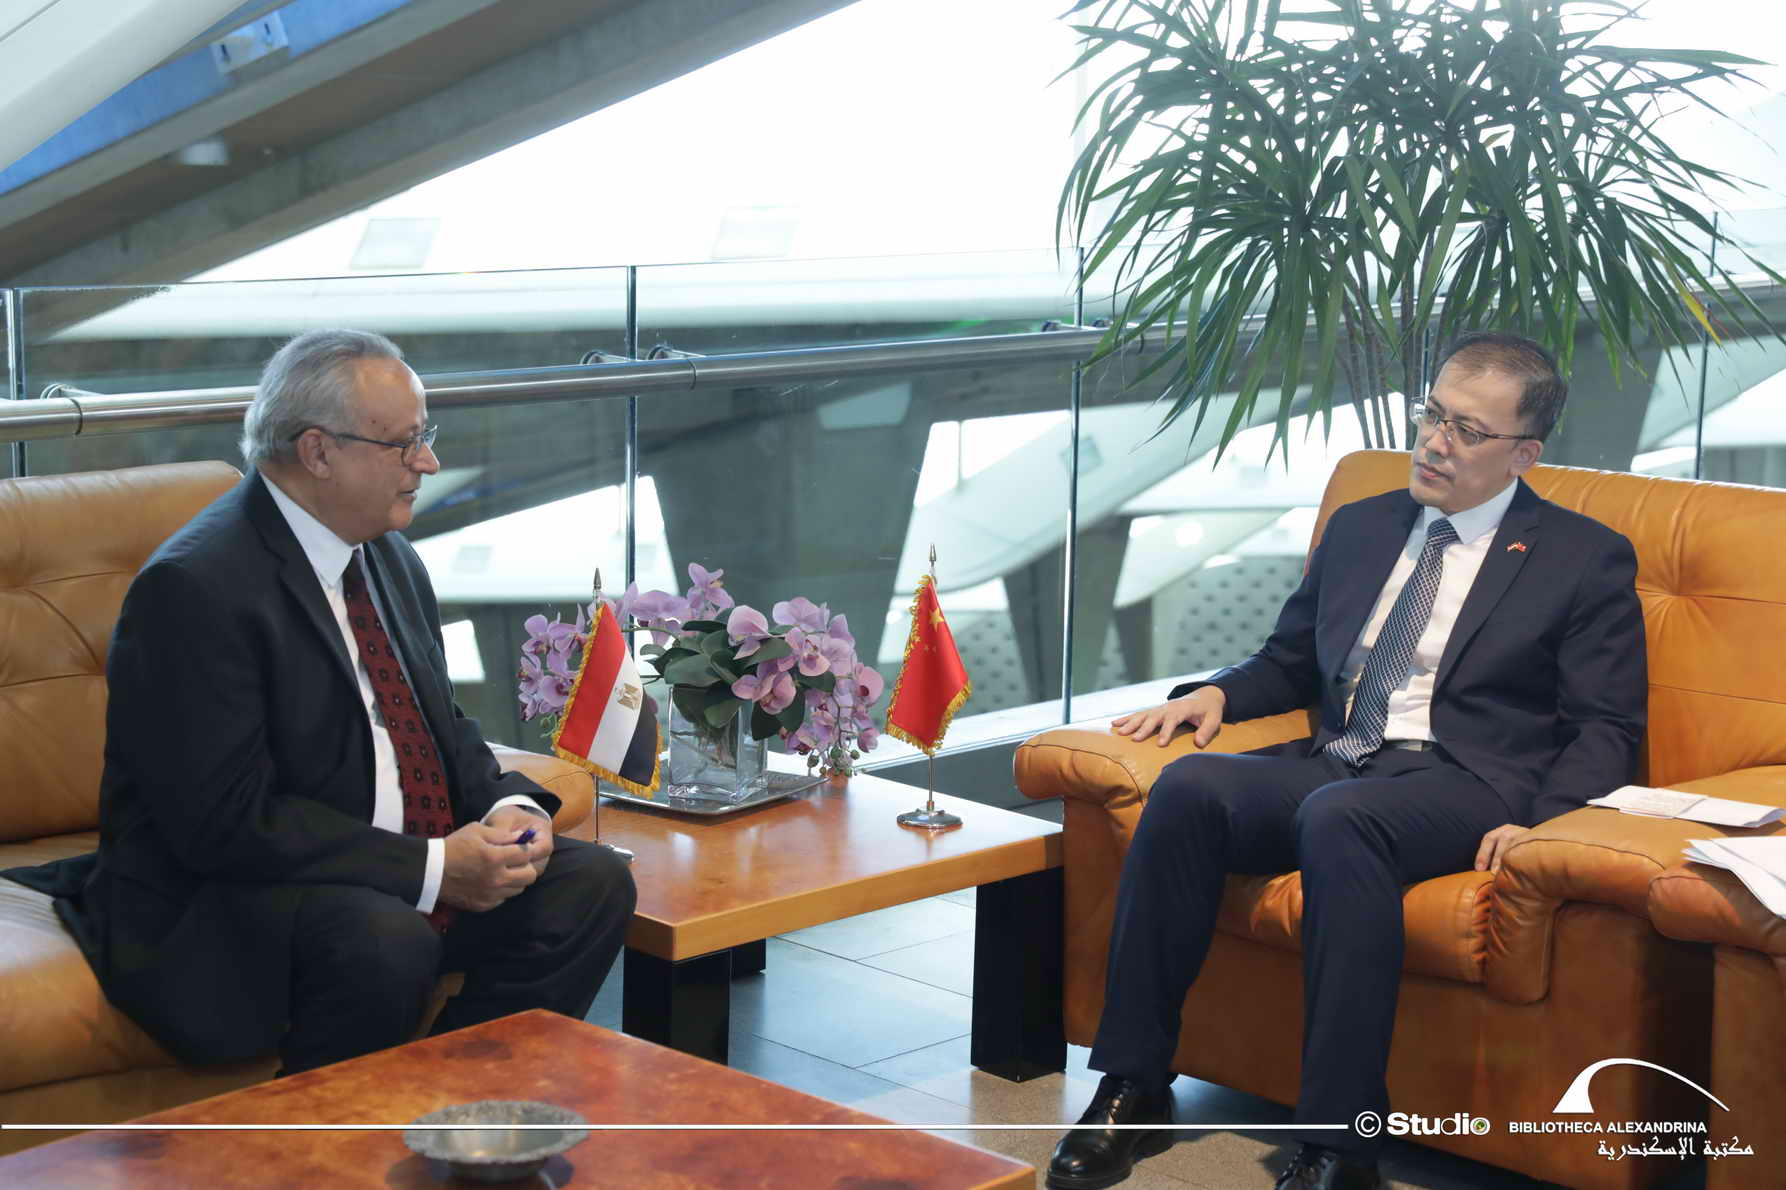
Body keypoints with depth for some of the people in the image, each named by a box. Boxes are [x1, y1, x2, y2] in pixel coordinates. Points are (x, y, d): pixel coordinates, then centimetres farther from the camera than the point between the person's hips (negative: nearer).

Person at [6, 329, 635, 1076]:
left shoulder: (392, 562, 11)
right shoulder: (194, 587, -18)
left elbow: (442, 732, 19)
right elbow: (224, 821, -23)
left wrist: (509, 806, -4)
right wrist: (432, 867, -23)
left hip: (400, 886, 9)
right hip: (211, 907, -9)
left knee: (591, 882, -7)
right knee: (384, 944, -35)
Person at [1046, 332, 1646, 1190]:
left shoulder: (1585, 558, 8)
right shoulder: (1360, 529, 23)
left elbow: (1607, 729, 3)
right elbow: (1290, 662, 30)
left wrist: (1537, 821, -16)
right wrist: (1216, 694, 7)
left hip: (1463, 786, -5)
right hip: (1333, 763, 5)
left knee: (1337, 818, -38)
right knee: (1188, 785, -26)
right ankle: (1134, 1092, -20)